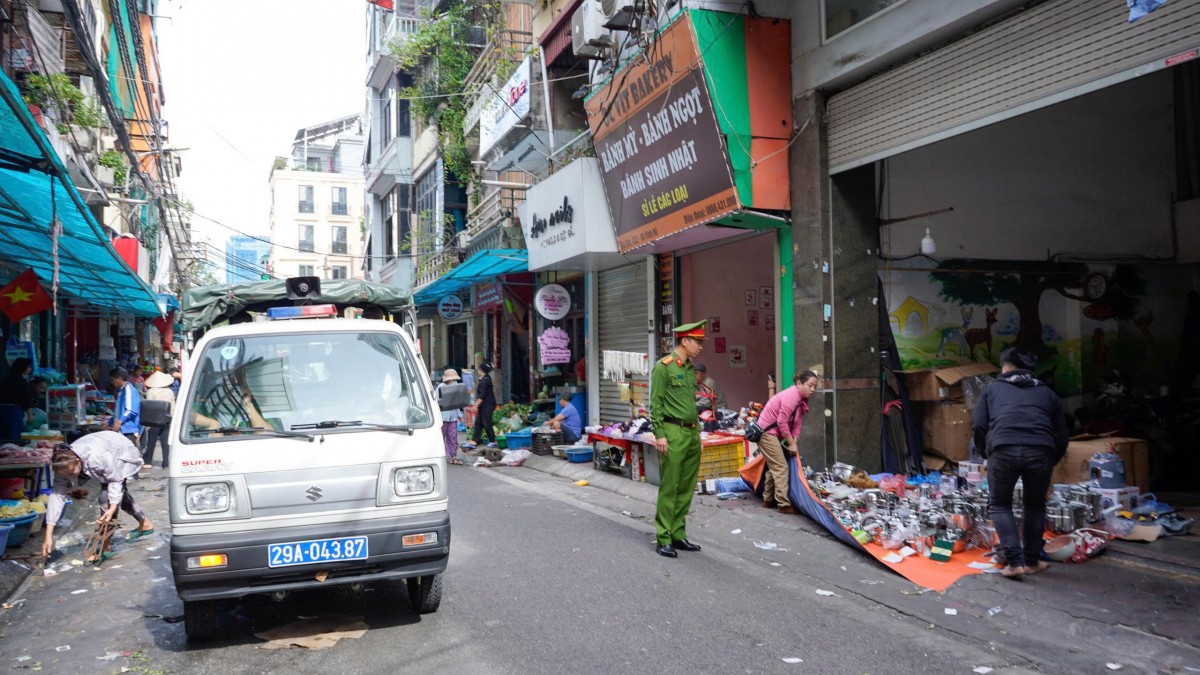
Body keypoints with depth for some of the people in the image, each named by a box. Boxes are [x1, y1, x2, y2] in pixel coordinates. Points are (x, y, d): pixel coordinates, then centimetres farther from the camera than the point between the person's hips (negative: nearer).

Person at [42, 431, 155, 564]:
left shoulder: (96, 457, -44)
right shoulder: (64, 464, -26)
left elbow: (115, 479, -28)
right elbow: (57, 494, -24)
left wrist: (112, 508, -37)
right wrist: (48, 536, -25)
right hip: (111, 459, 7)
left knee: (106, 497, -21)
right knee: (120, 495, 24)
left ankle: (106, 547, -9)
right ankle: (145, 524, 48)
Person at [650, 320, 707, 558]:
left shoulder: (690, 369, 17)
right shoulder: (663, 367, -7)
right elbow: (655, 404, -10)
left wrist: (697, 431, 17)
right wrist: (660, 434, -16)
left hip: (692, 434, 8)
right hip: (673, 433, -8)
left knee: (686, 489, 10)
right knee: (669, 488, -5)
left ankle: (678, 534, 18)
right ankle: (663, 539, 1)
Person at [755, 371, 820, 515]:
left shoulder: (801, 400, 9)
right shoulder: (791, 396, -22)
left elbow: (796, 424, 5)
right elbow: (782, 422, -23)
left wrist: (794, 442, -7)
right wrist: (791, 443, -16)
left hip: (773, 434, 10)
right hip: (767, 432, -10)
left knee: (774, 467, 18)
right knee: (781, 468, -10)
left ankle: (768, 500, 29)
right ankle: (784, 504, -8)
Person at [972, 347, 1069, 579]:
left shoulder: (992, 389, 24)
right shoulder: (1047, 393, 28)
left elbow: (979, 425, 12)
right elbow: (1062, 435, 26)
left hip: (1003, 450, -2)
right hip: (1040, 452, 2)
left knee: (999, 505, 18)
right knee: (1035, 505, 25)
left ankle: (1014, 561, 5)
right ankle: (1032, 561, 27)